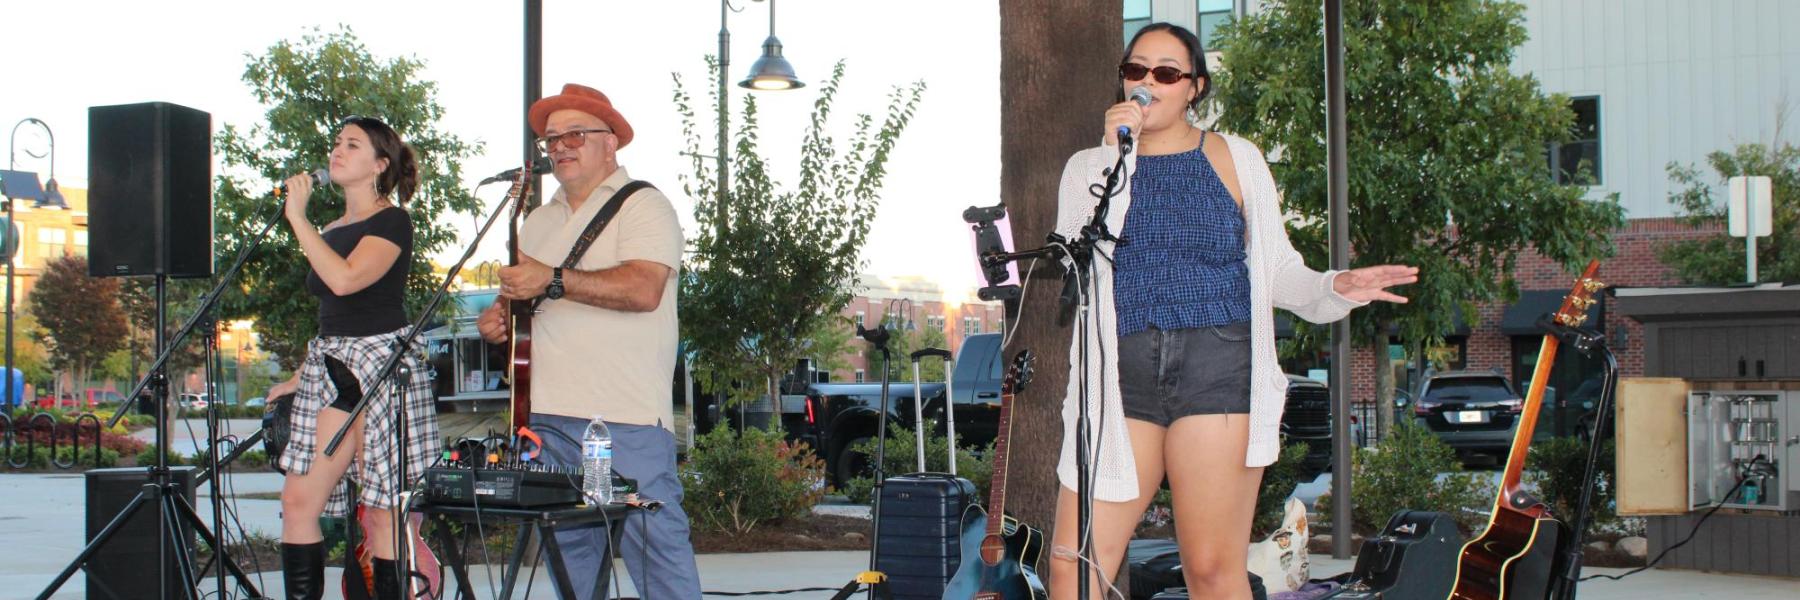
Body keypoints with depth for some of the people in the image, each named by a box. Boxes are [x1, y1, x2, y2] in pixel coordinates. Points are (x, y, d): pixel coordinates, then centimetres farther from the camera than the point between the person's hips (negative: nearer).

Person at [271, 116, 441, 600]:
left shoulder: (392, 222, -5)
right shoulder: (331, 230, 19)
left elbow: (345, 279, -22)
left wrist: (297, 216, -15)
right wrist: (300, 375, 23)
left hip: (381, 364, -8)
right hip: (330, 368, 8)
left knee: (382, 513, -6)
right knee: (298, 500, -1)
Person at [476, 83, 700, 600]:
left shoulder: (643, 206, -2)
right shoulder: (538, 220, 22)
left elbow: (643, 289, -18)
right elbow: (521, 292, 31)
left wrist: (552, 280, -19)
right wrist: (498, 315, 8)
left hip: (626, 419, -7)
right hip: (548, 412, 7)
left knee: (653, 538, -9)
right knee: (567, 546, 9)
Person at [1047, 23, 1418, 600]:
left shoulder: (1236, 159, 11)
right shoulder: (1089, 167, 12)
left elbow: (1276, 269, 10)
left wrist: (1335, 288, -10)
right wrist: (1117, 154, -8)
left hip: (1216, 367, -1)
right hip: (1121, 376, 1)